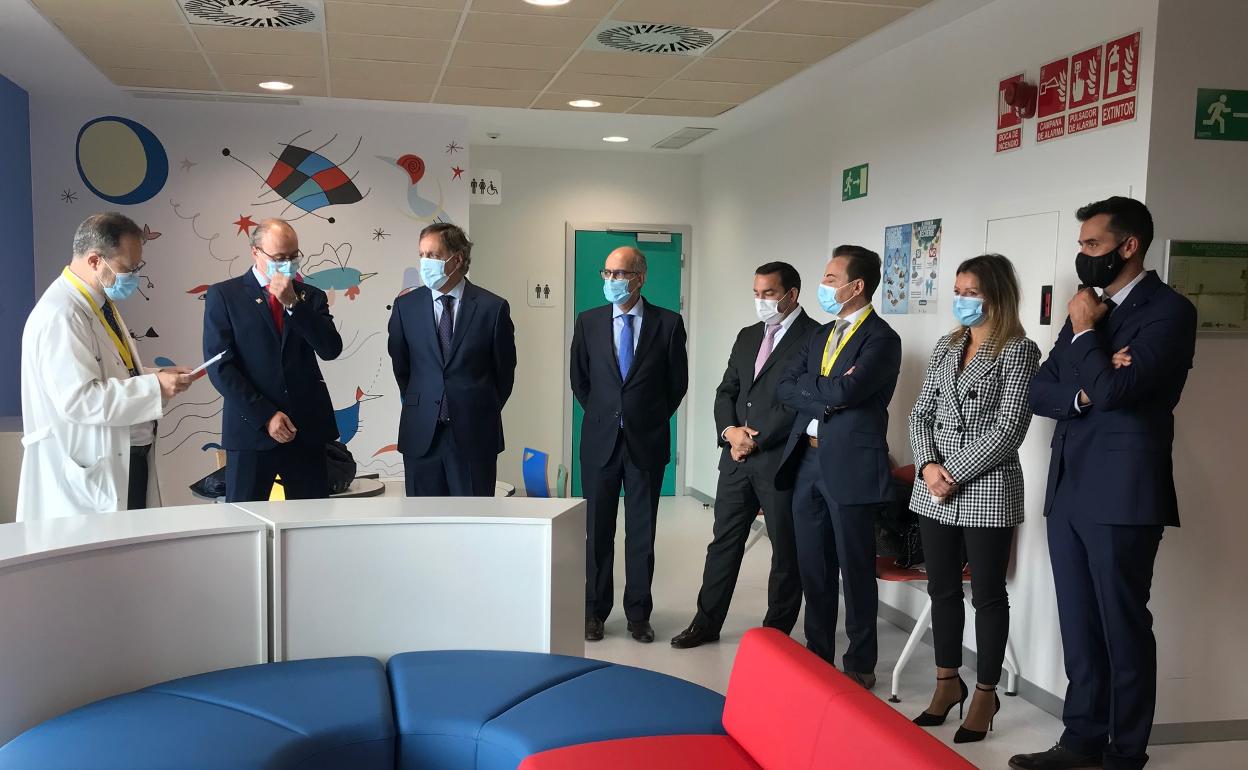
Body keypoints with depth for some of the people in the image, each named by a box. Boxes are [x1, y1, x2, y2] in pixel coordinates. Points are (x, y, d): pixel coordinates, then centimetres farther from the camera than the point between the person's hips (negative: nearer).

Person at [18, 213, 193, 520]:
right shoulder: (61, 315, -20)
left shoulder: (102, 302, 12)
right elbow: (78, 399, -27)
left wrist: (155, 377, 5)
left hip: (129, 460, 10)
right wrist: (154, 387, -24)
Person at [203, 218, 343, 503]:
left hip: (307, 430, 2)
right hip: (251, 429, -2)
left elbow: (331, 350, -4)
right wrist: (265, 416, -11)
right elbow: (219, 366, -5)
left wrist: (293, 303, -13)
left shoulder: (311, 296, 11)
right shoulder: (223, 295, 2)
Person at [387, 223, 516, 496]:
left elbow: (504, 370, 6)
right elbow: (400, 365, 15)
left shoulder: (493, 307, -3)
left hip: (474, 434, -2)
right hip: (421, 434, 2)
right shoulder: (406, 306, 4)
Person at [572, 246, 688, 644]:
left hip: (647, 442, -1)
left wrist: (652, 418, 8)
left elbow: (678, 381, 6)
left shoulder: (668, 323, -3)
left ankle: (638, 613, 18)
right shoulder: (588, 321, 2)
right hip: (600, 441, 1)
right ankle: (595, 611, 20)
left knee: (642, 531, 7)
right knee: (598, 529, 8)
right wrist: (602, 416, 11)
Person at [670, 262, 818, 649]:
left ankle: (777, 631, 20)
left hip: (781, 458, -6)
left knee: (786, 548, 7)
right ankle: (707, 622, 23)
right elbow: (726, 392, 14)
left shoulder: (814, 337, -8)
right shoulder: (747, 336, 15)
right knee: (724, 541, 12)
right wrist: (730, 430, -5)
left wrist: (756, 441, -14)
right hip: (736, 456, 7)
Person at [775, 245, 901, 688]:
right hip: (807, 462, 7)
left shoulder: (881, 339, -9)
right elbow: (785, 388, 6)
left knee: (855, 569, 5)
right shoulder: (820, 335, 15)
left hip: (851, 467, -7)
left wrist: (806, 388, -4)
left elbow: (844, 391, -22)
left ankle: (860, 665, 19)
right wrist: (827, 397, -11)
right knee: (812, 568, 14)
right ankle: (817, 655, 28)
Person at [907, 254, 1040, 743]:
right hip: (934, 489, 6)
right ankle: (948, 682, 29)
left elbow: (1007, 431, -14)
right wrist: (928, 466, -8)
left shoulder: (1019, 350, -7)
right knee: (942, 588, 13)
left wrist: (955, 476, -14)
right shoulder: (946, 347, 11)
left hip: (987, 489, -6)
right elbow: (921, 413, 9)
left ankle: (986, 693, 20)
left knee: (988, 593, 6)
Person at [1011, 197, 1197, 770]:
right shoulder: (1087, 309, 16)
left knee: (1123, 627, 3)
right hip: (1068, 490, 7)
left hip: (1122, 493, -7)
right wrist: (1081, 392, -9)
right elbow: (1039, 394, 11)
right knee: (1080, 627, 13)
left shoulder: (1168, 310, -8)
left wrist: (1085, 332, -7)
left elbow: (1115, 389, -21)